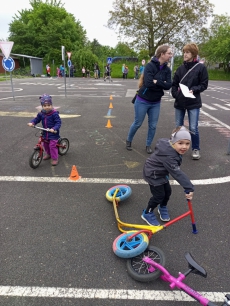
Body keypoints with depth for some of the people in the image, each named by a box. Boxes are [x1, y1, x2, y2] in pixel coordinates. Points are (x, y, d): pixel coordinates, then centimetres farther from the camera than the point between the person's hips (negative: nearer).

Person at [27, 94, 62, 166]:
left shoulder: (54, 113, -20)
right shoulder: (41, 113, -2)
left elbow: (58, 122, -22)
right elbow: (37, 119, 9)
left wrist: (54, 129, -36)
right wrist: (32, 123, -11)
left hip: (53, 133, -7)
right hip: (45, 133, 7)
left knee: (52, 146, -9)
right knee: (45, 144, 20)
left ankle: (55, 158, 5)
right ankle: (48, 154, 45)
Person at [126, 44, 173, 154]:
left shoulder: (167, 69, 2)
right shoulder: (150, 65, -15)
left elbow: (168, 86, -9)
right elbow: (148, 83, -27)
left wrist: (156, 81, -20)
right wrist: (162, 83, -15)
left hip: (156, 102, 5)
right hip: (142, 101, -5)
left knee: (153, 125, 7)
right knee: (137, 123, 7)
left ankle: (148, 145, 26)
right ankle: (128, 140, 31)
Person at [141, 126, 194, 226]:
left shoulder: (169, 145, -10)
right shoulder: (168, 157, -38)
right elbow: (177, 173, -42)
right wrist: (189, 188, -44)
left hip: (161, 172, 9)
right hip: (153, 174, -9)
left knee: (167, 191, 14)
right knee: (159, 195, -3)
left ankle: (162, 208, 41)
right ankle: (147, 213, 19)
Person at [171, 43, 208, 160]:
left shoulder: (201, 67, -4)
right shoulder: (181, 68, 6)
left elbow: (204, 85, -3)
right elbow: (174, 84, 10)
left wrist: (193, 90, -18)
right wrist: (175, 94, -5)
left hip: (194, 103, -4)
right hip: (179, 102, 4)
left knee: (193, 128, -4)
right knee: (178, 127, 10)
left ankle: (195, 149, 14)